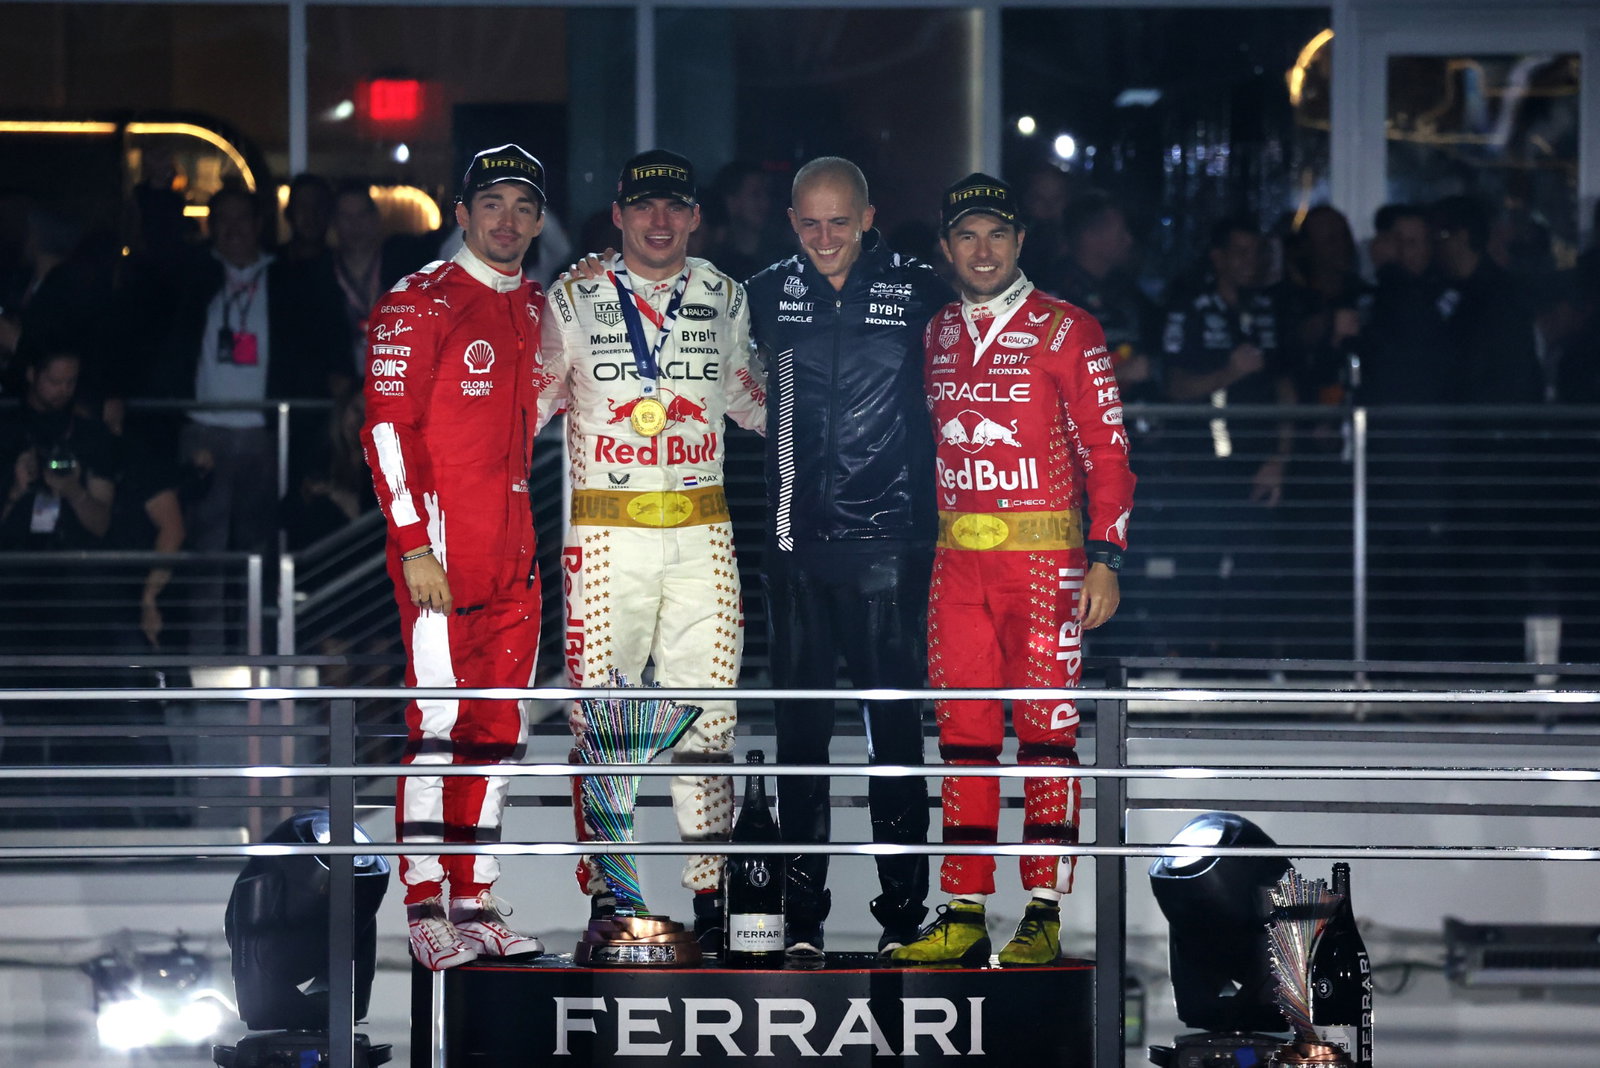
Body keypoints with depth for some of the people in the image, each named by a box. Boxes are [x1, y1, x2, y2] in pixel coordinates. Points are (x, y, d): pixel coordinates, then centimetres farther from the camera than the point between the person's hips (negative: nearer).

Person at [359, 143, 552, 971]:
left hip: (514, 553, 7)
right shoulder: (420, 305, -6)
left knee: (498, 728, 8)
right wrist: (414, 543, -17)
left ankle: (476, 903, 14)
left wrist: (531, 543, 18)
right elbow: (388, 426, -11)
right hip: (441, 548, -7)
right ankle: (424, 910, -6)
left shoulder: (538, 311, 16)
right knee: (437, 723, -9)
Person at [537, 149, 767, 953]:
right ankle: (604, 894, 4)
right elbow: (528, 404, 6)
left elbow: (753, 401, 24)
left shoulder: (723, 299, 10)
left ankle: (709, 891, 4)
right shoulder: (574, 300, 2)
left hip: (701, 533, 2)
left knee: (707, 713, -1)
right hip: (607, 533, -2)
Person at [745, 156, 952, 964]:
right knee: (800, 728, 4)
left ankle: (903, 912, 5)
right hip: (797, 541, 2)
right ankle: (803, 917, 9)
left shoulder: (918, 291, 1)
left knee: (894, 725, -1)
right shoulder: (768, 294, 6)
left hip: (889, 540, -2)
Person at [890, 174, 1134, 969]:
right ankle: (965, 912, 6)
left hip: (1044, 559, -5)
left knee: (1046, 735, -5)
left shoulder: (1066, 332, -2)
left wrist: (1105, 559, -9)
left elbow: (1106, 451, -2)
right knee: (963, 737, 3)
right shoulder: (935, 336, 13)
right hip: (956, 561, 5)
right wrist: (915, 556, 15)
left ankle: (1044, 915, -3)